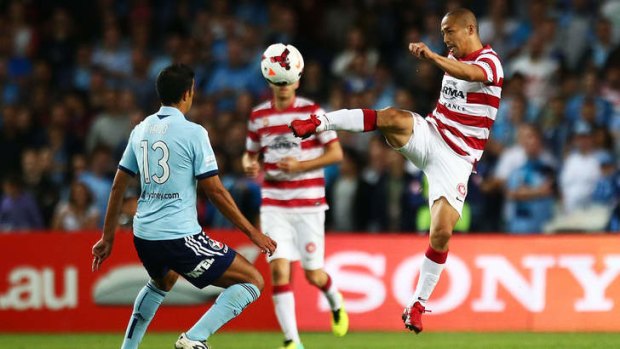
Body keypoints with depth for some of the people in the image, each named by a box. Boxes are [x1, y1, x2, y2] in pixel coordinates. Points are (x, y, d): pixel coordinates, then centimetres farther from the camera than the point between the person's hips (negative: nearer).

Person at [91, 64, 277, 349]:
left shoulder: (141, 130, 9)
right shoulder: (193, 133, -10)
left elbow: (118, 186, 13)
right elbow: (215, 191, -10)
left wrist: (108, 237, 23)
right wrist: (252, 232, -3)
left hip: (143, 236, 8)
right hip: (180, 236, -7)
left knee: (163, 281, 39)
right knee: (252, 281, -2)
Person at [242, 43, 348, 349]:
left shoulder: (312, 112, -4)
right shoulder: (258, 116, 6)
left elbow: (336, 153, -4)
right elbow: (250, 154, 17)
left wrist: (300, 166, -16)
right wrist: (249, 165, -7)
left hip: (308, 203, -2)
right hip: (273, 205, 2)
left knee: (313, 275, 3)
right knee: (279, 269, -12)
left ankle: (335, 300, 40)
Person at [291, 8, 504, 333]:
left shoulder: (490, 62, -11)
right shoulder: (453, 58, 11)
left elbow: (470, 74, -38)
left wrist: (432, 56, -52)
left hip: (456, 159, -5)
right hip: (427, 136, 5)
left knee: (442, 232, -13)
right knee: (391, 117, -29)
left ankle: (418, 303, 0)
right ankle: (319, 122, -30)